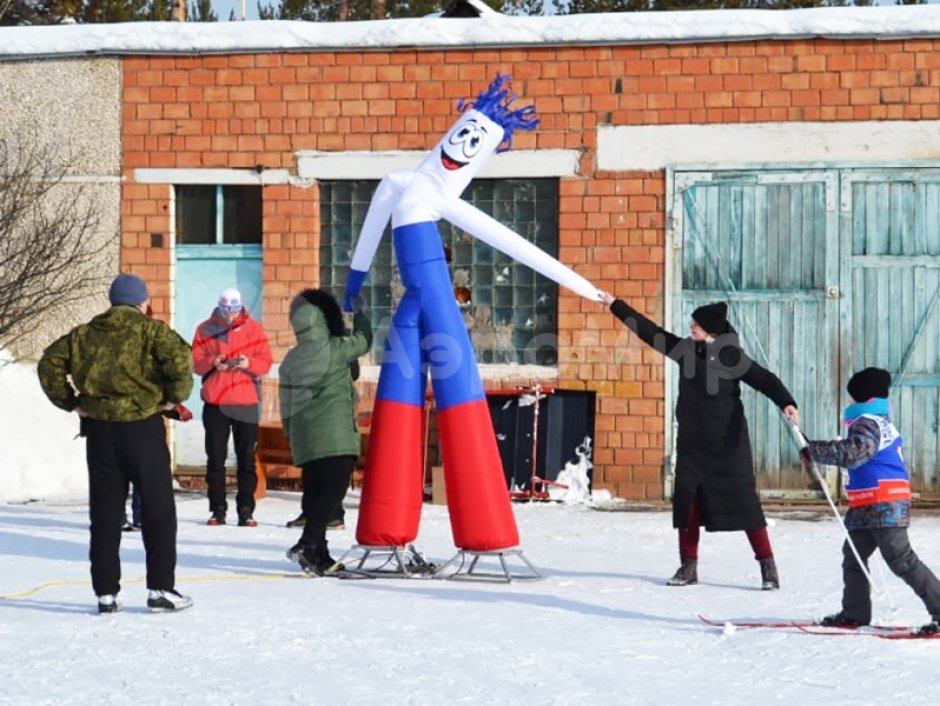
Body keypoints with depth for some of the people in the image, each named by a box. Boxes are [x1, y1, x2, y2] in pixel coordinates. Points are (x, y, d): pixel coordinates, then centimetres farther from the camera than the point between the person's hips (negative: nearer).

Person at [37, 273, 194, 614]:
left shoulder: (85, 334, 9)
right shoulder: (151, 330, -4)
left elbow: (50, 362, 6)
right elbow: (178, 357, -20)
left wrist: (69, 402, 8)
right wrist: (175, 396, -6)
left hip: (98, 429, 4)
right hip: (142, 426, -4)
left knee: (104, 512, 9)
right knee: (158, 509, 5)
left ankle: (106, 592, 9)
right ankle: (160, 588, 2)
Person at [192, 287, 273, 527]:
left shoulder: (253, 328, 5)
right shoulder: (205, 329, 6)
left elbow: (266, 362, 2)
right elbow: (195, 362, 3)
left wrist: (248, 363, -18)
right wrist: (212, 362, -17)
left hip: (247, 402, 0)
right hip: (215, 402, 0)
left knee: (246, 458, 1)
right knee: (216, 458, 1)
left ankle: (246, 509, 4)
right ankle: (217, 509, 7)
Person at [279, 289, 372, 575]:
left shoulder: (291, 359, 9)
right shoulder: (334, 349, -7)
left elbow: (286, 403, 13)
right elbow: (363, 340, 11)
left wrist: (292, 434, 23)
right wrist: (360, 313, 29)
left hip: (304, 440, 6)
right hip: (335, 437, -6)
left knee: (314, 493, 11)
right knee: (333, 490, -10)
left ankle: (318, 554, 12)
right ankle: (308, 544, -25)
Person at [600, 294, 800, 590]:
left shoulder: (731, 356, -11)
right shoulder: (685, 349, 4)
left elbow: (764, 379, -18)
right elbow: (650, 331, 11)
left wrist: (787, 403, -36)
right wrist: (615, 305, 16)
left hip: (727, 443, -6)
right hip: (691, 442, 6)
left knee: (743, 501, -6)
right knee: (687, 501, 5)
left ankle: (768, 566, -2)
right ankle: (688, 566, 14)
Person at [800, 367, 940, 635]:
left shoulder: (867, 424, -14)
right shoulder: (884, 423, 18)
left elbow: (853, 452, -30)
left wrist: (813, 452, -24)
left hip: (883, 506, -11)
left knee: (902, 560, -11)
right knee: (853, 554, 17)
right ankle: (855, 612, 24)